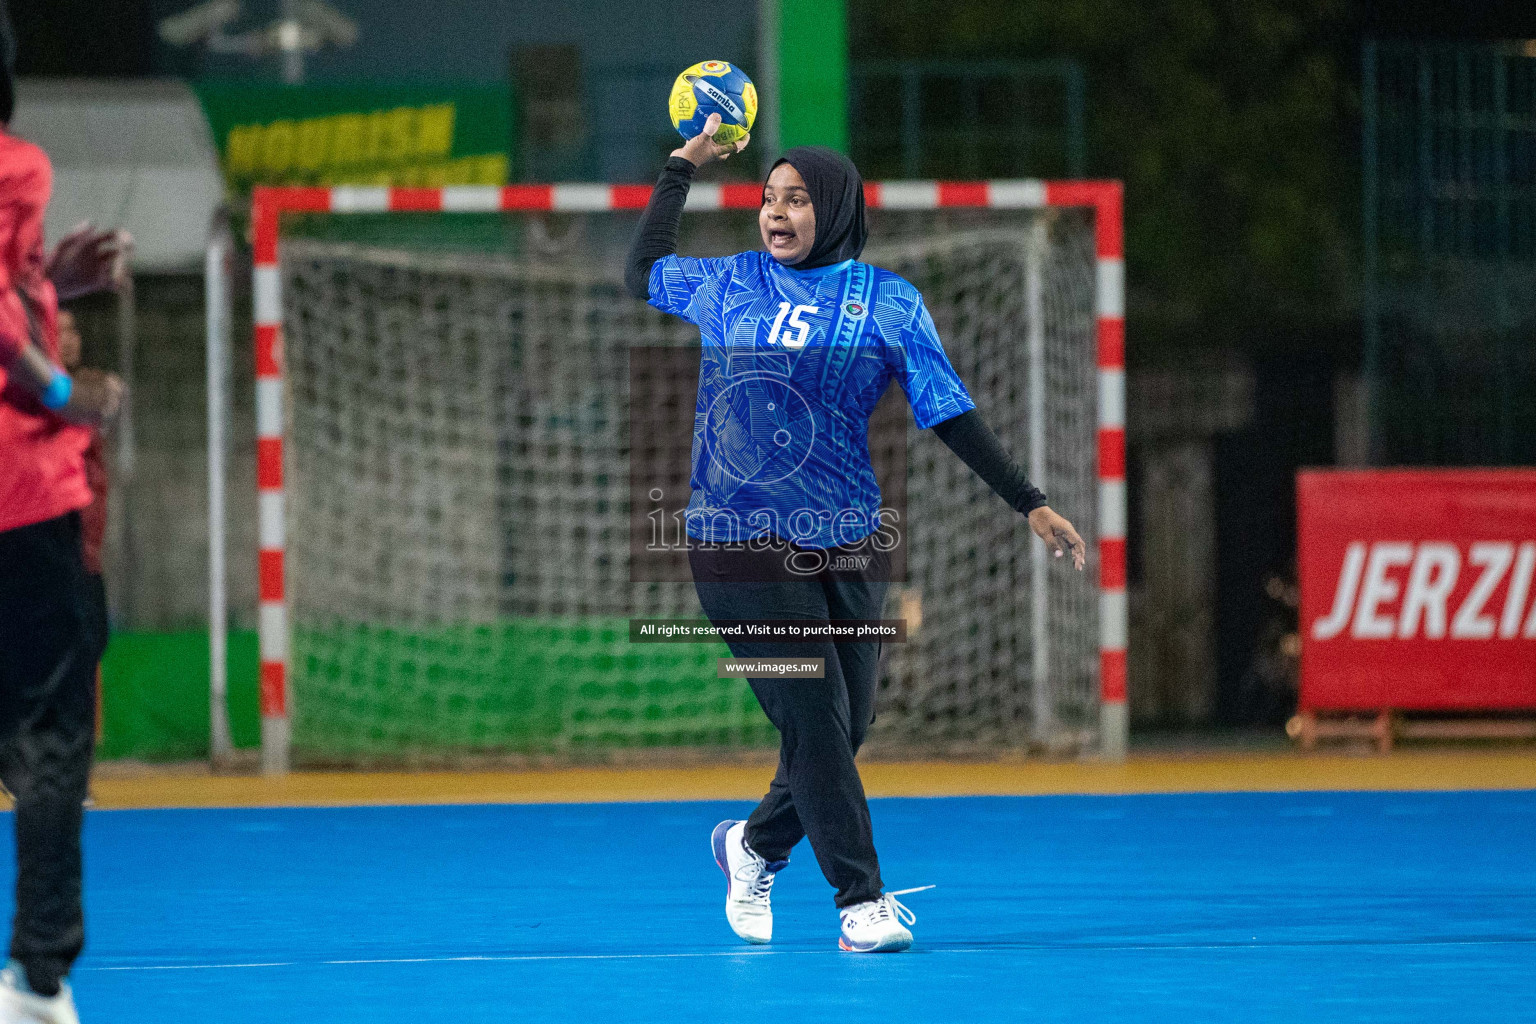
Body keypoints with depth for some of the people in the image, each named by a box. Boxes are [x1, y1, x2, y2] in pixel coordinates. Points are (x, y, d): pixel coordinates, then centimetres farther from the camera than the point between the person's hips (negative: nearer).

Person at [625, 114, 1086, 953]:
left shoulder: (887, 302, 5)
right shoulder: (727, 286, 7)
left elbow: (951, 416, 6)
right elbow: (641, 274, 27)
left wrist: (1030, 505, 2)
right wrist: (683, 167, 27)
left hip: (845, 548, 2)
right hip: (743, 546, -1)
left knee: (843, 732, 5)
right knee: (815, 724, -10)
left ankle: (755, 846, 32)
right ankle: (860, 900, -3)